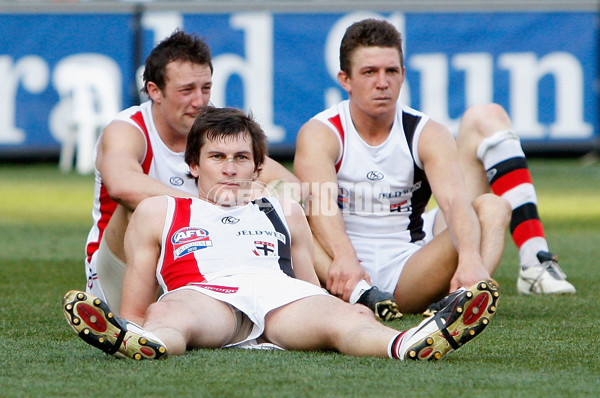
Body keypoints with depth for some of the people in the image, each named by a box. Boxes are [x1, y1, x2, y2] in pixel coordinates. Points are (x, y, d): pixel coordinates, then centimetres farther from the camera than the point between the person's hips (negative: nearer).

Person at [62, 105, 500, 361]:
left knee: (339, 318, -35)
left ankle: (407, 345, -69)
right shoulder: (158, 212, 30)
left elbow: (313, 296, 32)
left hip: (282, 298, 2)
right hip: (204, 294, -2)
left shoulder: (285, 212, 37)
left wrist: (348, 311, 7)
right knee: (173, 315, -42)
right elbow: (135, 310, 24)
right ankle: (139, 346, -79)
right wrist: (137, 326, -2)